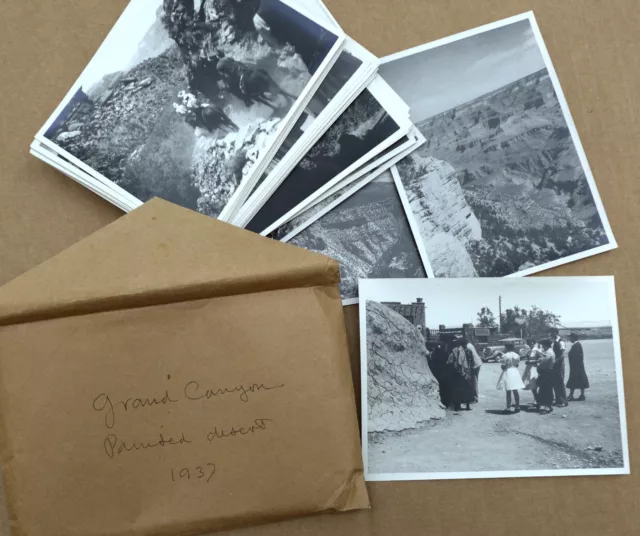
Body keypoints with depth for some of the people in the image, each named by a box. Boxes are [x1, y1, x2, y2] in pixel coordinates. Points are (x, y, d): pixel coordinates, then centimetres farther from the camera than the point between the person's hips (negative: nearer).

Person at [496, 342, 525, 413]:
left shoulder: (505, 355, -13)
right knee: (515, 391, 12)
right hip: (515, 373, 5)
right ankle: (517, 407, 15)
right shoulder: (517, 355, 2)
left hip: (508, 373, -5)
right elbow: (517, 365, 6)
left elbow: (503, 366, -13)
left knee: (508, 392, -1)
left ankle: (508, 408, 1)